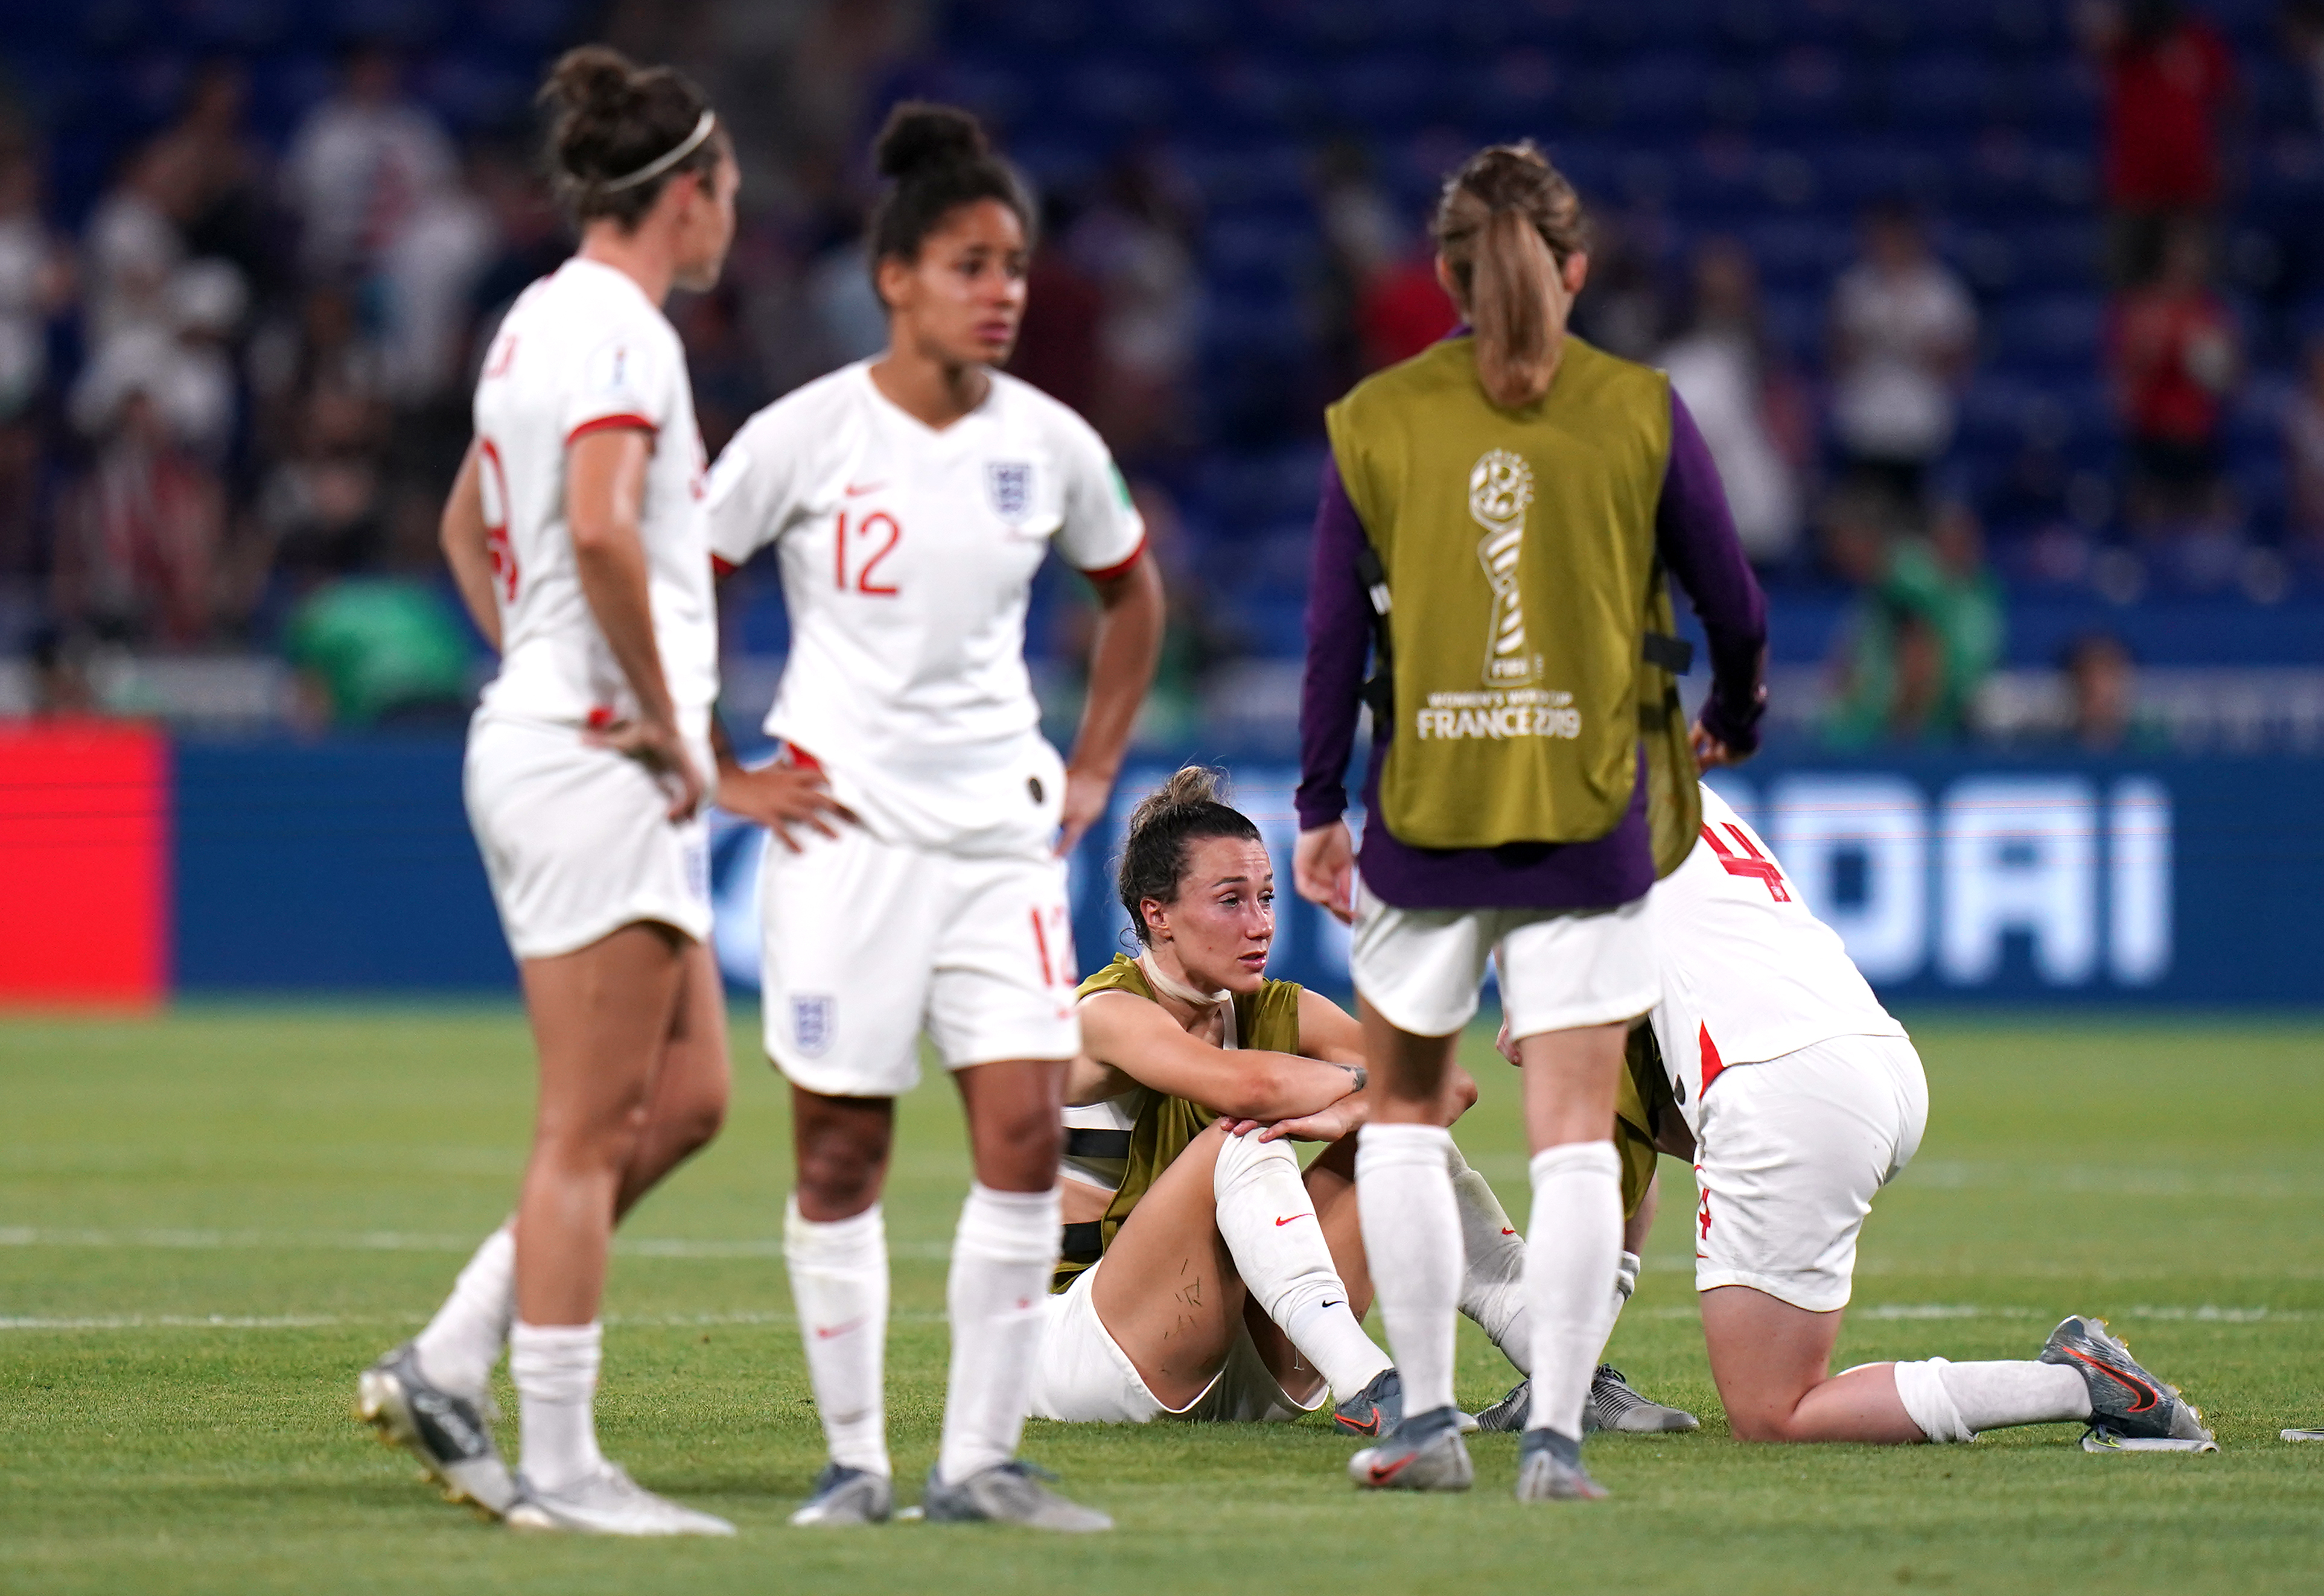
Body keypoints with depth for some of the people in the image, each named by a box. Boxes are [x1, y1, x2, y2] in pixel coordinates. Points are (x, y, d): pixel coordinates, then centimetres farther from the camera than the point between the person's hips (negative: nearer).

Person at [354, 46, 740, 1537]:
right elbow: (602, 530, -28)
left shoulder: (548, 318, 16)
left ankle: (447, 1367, 12)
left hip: (540, 734, 10)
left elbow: (468, 527, 29)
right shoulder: (618, 327, -14)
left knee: (687, 1098, 12)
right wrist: (669, 724, -19)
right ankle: (559, 1465, -2)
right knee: (592, 1131, -6)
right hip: (597, 759, -10)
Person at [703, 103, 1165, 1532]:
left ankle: (983, 1459, 0)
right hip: (848, 826, -3)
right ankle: (856, 1457, 12)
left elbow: (1133, 595, 21)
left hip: (1003, 829, 3)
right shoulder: (806, 436, -8)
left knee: (1027, 1132, -7)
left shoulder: (1049, 445, 4)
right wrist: (726, 777, -4)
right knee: (841, 1155, 1)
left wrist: (1092, 772, 14)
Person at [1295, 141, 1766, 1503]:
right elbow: (1735, 604, 5)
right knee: (1575, 1136, 2)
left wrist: (1321, 807, 10)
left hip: (1426, 813, 1)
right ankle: (1555, 1434, -6)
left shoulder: (1376, 421, 0)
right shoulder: (1640, 413, -2)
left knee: (1406, 1106, 18)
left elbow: (1335, 634, 0)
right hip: (1591, 817, -1)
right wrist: (1733, 724, 25)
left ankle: (1429, 1423, 17)